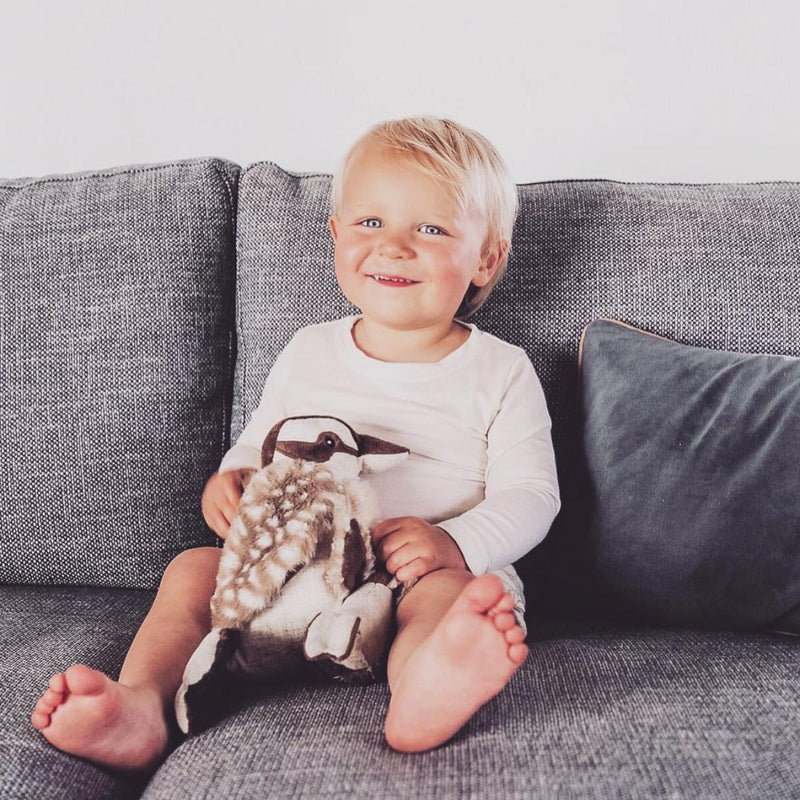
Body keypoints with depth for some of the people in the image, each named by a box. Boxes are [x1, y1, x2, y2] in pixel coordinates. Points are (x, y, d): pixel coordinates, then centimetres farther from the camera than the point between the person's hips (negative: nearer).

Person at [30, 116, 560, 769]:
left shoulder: (500, 372, 1)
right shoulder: (309, 355, 11)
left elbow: (530, 495, -3)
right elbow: (261, 442, 22)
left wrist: (455, 544, -23)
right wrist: (232, 480, -4)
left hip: (426, 575, -3)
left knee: (446, 590, -36)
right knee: (193, 568, -16)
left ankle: (423, 694, -65)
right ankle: (141, 704, -36)